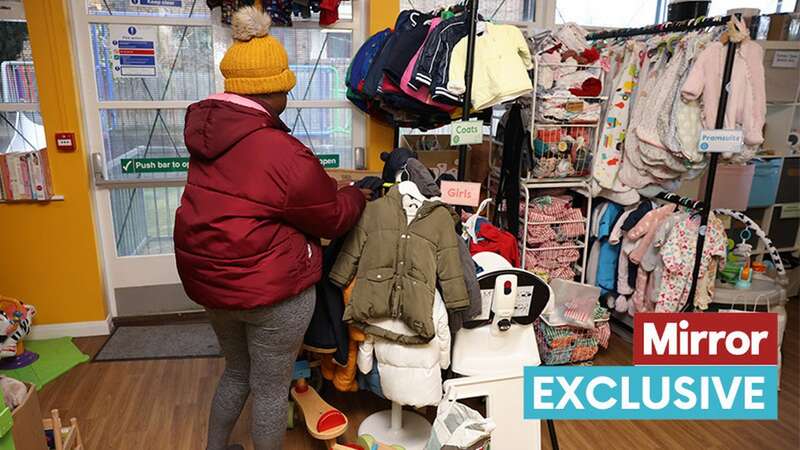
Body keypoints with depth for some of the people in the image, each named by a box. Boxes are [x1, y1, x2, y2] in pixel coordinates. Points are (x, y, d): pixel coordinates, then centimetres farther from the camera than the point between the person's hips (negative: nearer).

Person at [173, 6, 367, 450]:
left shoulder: (206, 130, -1)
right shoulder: (283, 154, -24)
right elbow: (333, 216, -11)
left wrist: (327, 184, 5)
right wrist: (359, 193, 10)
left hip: (207, 277, 8)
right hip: (270, 289, -7)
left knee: (237, 371, 29)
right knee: (271, 389, 14)